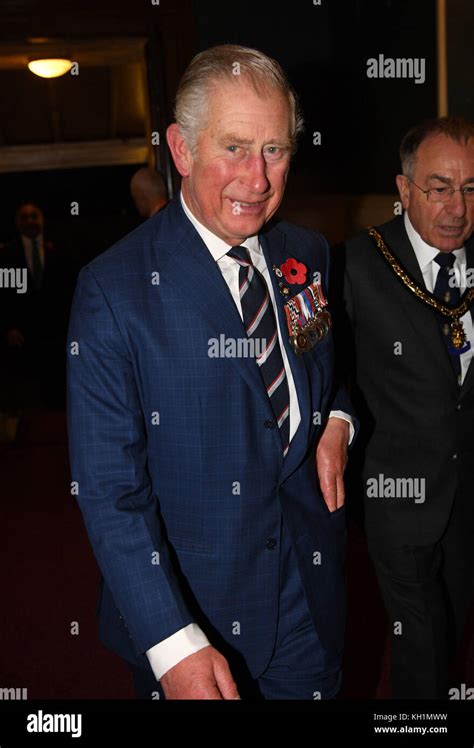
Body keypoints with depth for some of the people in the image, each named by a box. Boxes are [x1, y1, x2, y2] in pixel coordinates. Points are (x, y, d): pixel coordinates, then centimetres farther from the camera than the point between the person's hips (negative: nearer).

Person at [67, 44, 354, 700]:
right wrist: (173, 644, -23)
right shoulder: (115, 290, -18)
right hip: (187, 605, -4)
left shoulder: (310, 255, -1)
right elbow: (107, 487, -18)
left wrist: (338, 419, -6)